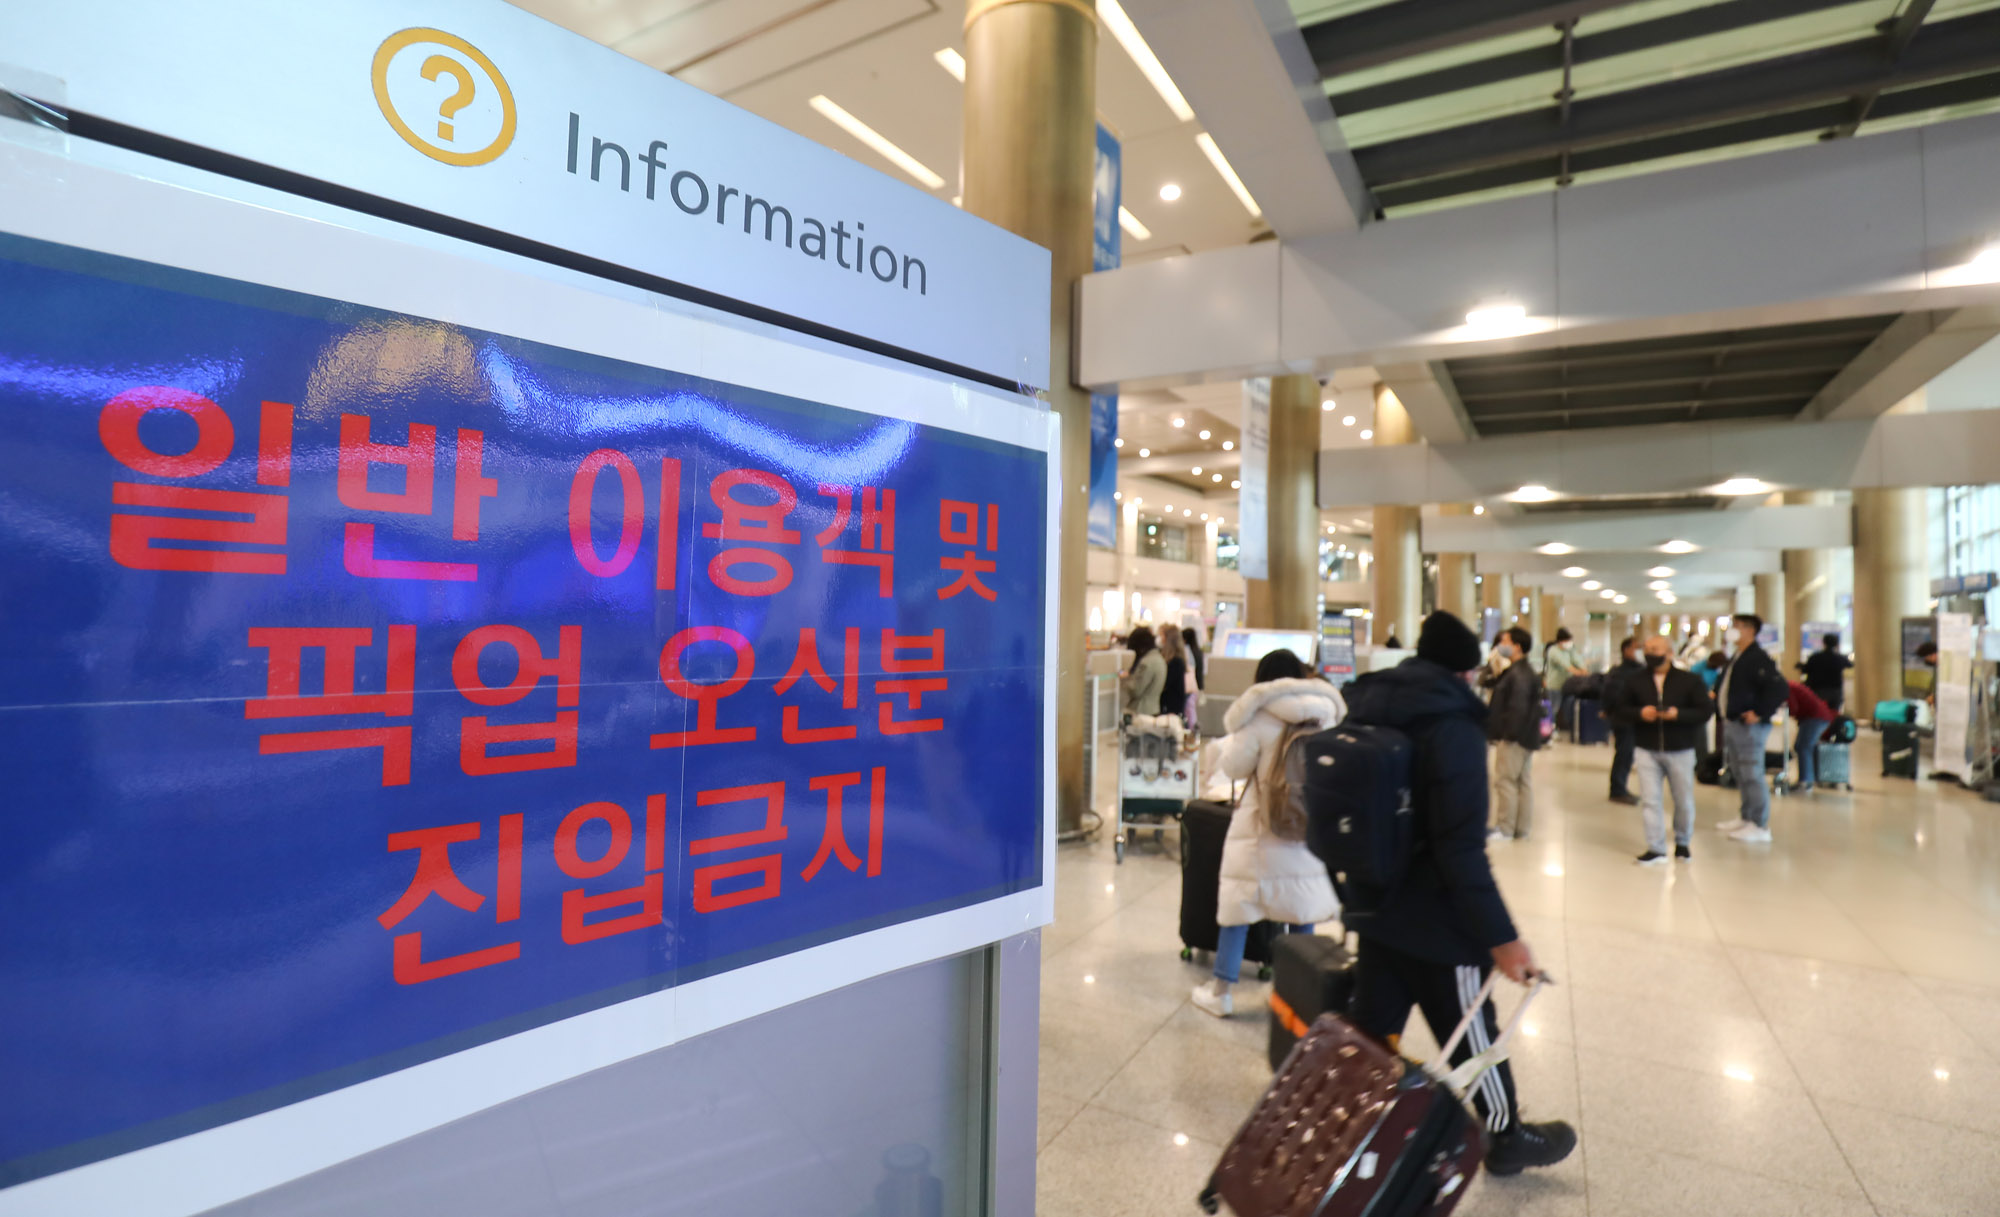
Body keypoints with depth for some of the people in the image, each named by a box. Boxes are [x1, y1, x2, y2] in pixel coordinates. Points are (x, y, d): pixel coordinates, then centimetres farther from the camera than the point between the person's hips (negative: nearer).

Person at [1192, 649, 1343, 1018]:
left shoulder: (1261, 717, -14)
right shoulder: (1326, 714, -2)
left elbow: (1234, 767, -6)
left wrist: (1232, 739, 10)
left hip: (1261, 830, -4)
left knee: (1237, 904, 7)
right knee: (1302, 910, 16)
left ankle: (1220, 990, 14)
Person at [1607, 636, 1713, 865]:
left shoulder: (1690, 680, 0)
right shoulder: (1634, 680, 3)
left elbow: (1706, 710, -4)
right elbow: (1618, 709, 3)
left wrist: (1679, 714, -20)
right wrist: (1639, 713, -15)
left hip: (1680, 750, 0)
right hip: (1646, 749, 1)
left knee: (1684, 800, 10)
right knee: (1650, 799, -4)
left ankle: (1683, 843, 30)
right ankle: (1656, 849, 1)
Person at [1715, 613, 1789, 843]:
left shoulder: (1758, 658, -15)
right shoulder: (1736, 658, 16)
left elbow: (1778, 688, -24)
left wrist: (1760, 714, -21)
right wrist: (1720, 705, 16)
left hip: (1748, 727, -10)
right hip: (1731, 723, 10)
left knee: (1752, 776, -6)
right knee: (1740, 774, 16)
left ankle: (1761, 826, -1)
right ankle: (1747, 818, 27)